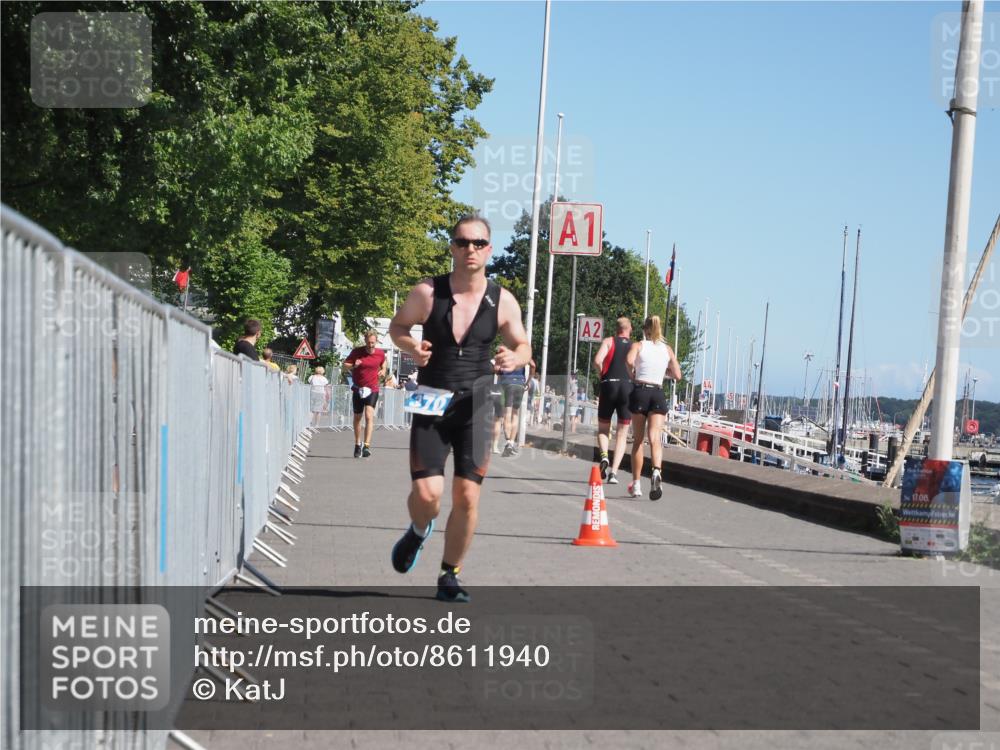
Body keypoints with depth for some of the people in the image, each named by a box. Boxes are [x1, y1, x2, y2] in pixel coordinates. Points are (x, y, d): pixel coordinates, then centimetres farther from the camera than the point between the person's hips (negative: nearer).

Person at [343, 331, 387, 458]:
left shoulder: (380, 353, -1)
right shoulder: (357, 352, -5)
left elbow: (383, 363, 21)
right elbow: (345, 365, 0)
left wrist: (383, 370, 1)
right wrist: (353, 366, -21)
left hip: (372, 390, -1)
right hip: (358, 389, 1)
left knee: (369, 416, -18)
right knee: (357, 417, 12)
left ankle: (367, 446, -24)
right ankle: (357, 445, 29)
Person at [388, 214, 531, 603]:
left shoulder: (503, 301, -2)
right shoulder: (427, 293, -6)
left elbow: (522, 345, 10)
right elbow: (397, 326, 10)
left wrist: (514, 358, -14)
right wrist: (412, 346, -13)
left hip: (474, 408, 1)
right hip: (430, 406, -1)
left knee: (467, 498, -2)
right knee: (427, 493, -12)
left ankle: (449, 576, 17)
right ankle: (419, 532, 26)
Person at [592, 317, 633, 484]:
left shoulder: (608, 341, 8)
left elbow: (597, 361, -8)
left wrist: (603, 372, 8)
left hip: (609, 385, -1)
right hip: (628, 386, 1)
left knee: (603, 429, 16)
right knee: (622, 434, 8)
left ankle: (604, 456, -12)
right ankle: (614, 472, -4)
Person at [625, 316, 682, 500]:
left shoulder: (638, 345, 4)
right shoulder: (667, 350, 13)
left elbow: (629, 361, -17)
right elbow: (677, 375, 9)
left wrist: (632, 374, 2)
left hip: (640, 391, -1)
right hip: (658, 394, 1)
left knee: (638, 440, 10)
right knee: (655, 437, -9)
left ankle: (636, 485, 12)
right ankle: (656, 471, -39)